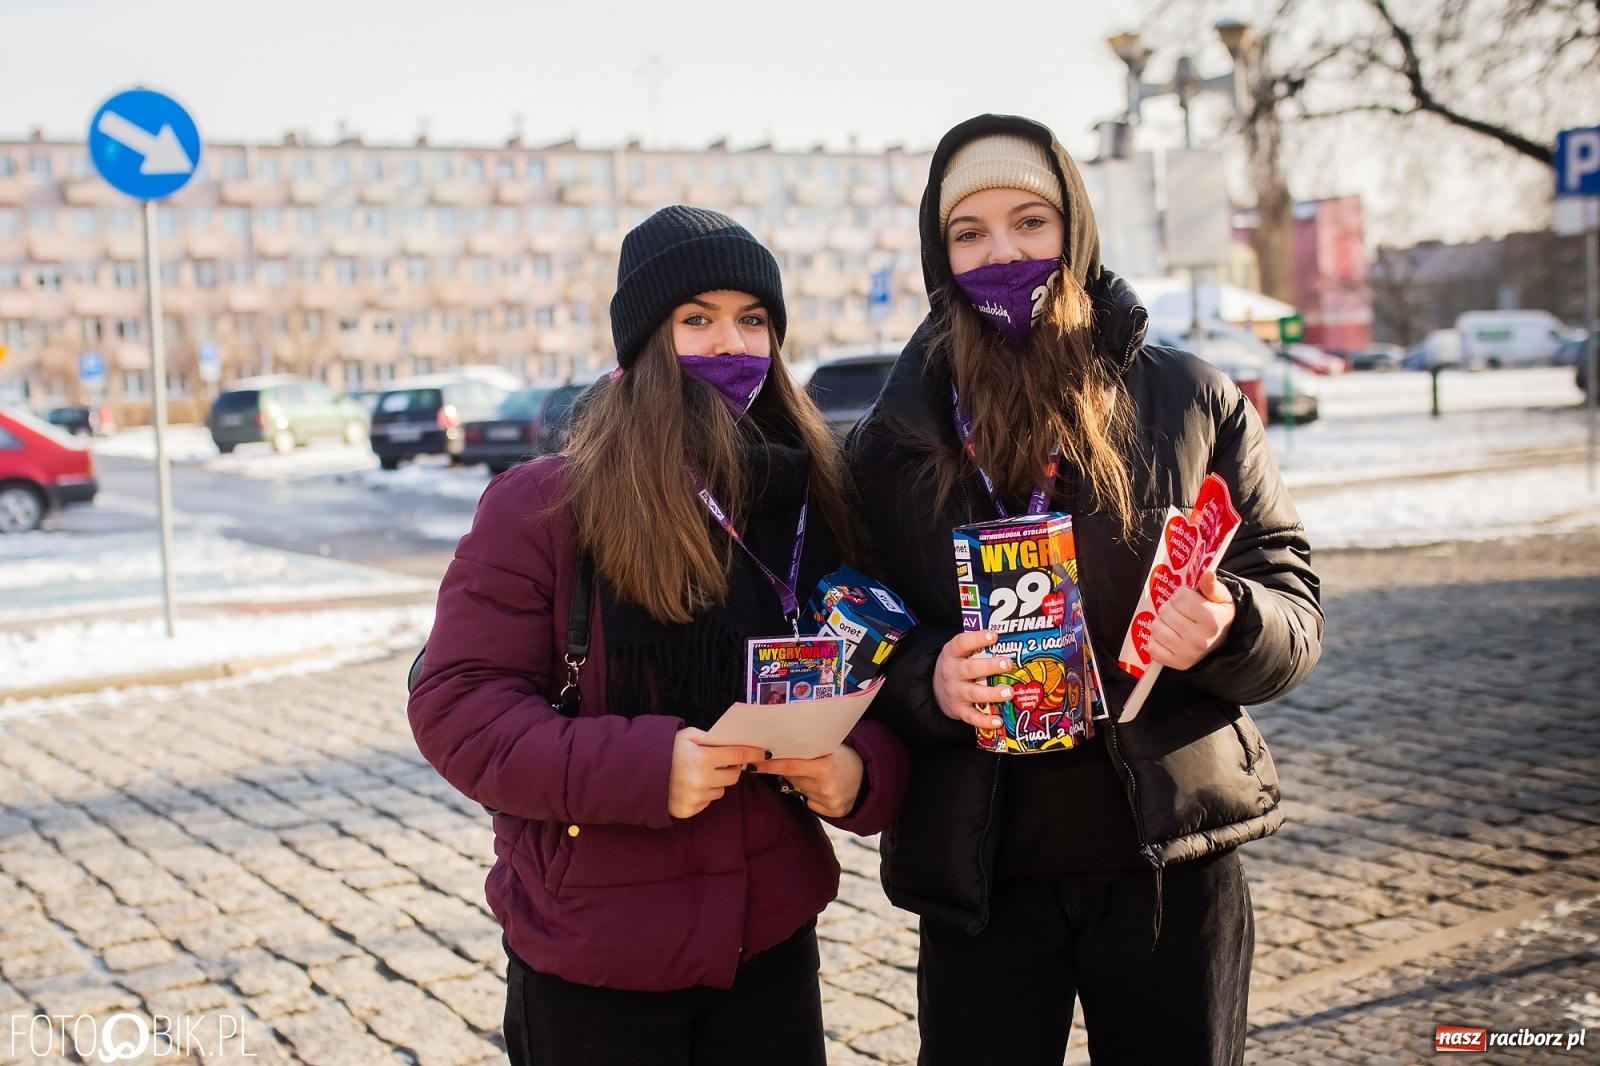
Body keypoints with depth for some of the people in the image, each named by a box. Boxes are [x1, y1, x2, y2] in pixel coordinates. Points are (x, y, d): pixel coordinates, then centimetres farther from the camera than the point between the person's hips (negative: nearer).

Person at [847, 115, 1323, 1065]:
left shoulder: (1192, 400, 0)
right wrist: (930, 684, -18)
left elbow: (1296, 611, 2)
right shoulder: (893, 443, 2)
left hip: (1172, 866, 0)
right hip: (980, 879, 0)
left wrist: (1225, 628, -20)